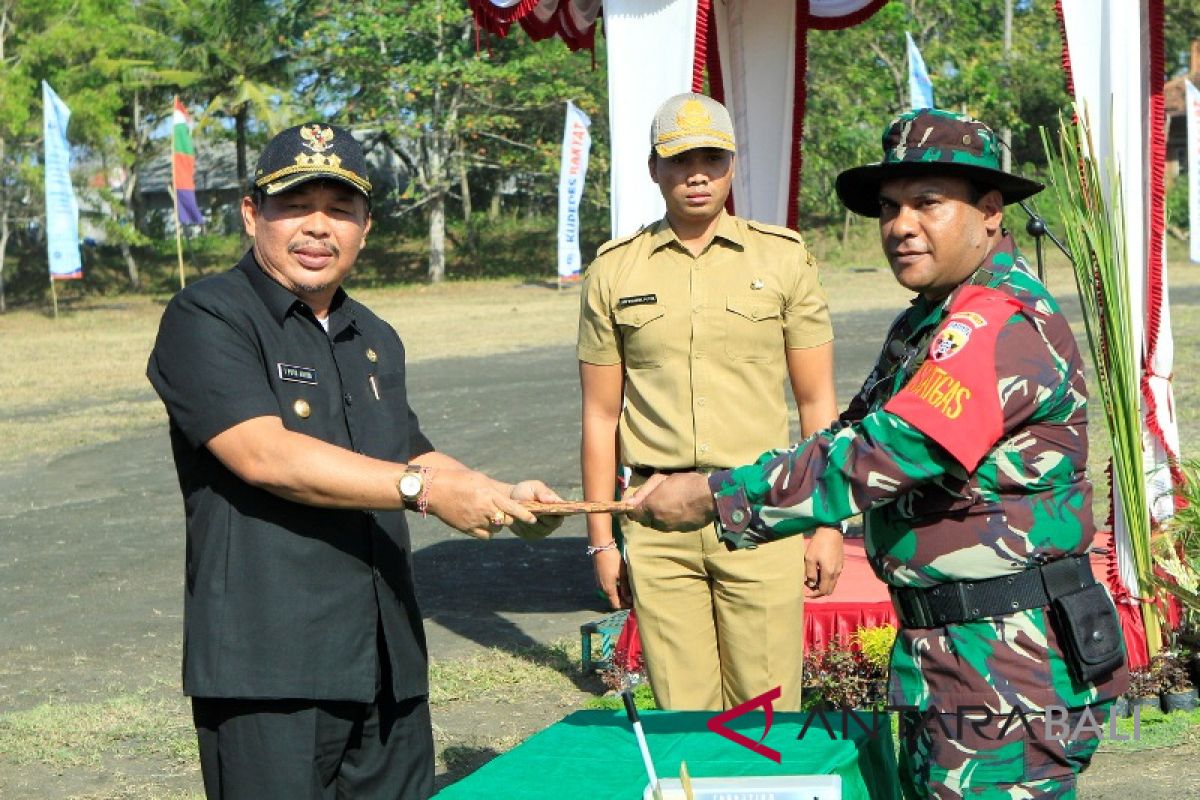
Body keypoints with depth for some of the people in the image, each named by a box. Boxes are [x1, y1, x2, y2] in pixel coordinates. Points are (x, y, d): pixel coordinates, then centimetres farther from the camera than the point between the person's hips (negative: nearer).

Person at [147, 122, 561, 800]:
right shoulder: (206, 319, -6)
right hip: (269, 665, -7)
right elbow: (264, 454, -19)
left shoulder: (376, 341, 19)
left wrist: (501, 498, 12)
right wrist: (423, 488, -20)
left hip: (389, 664, 7)